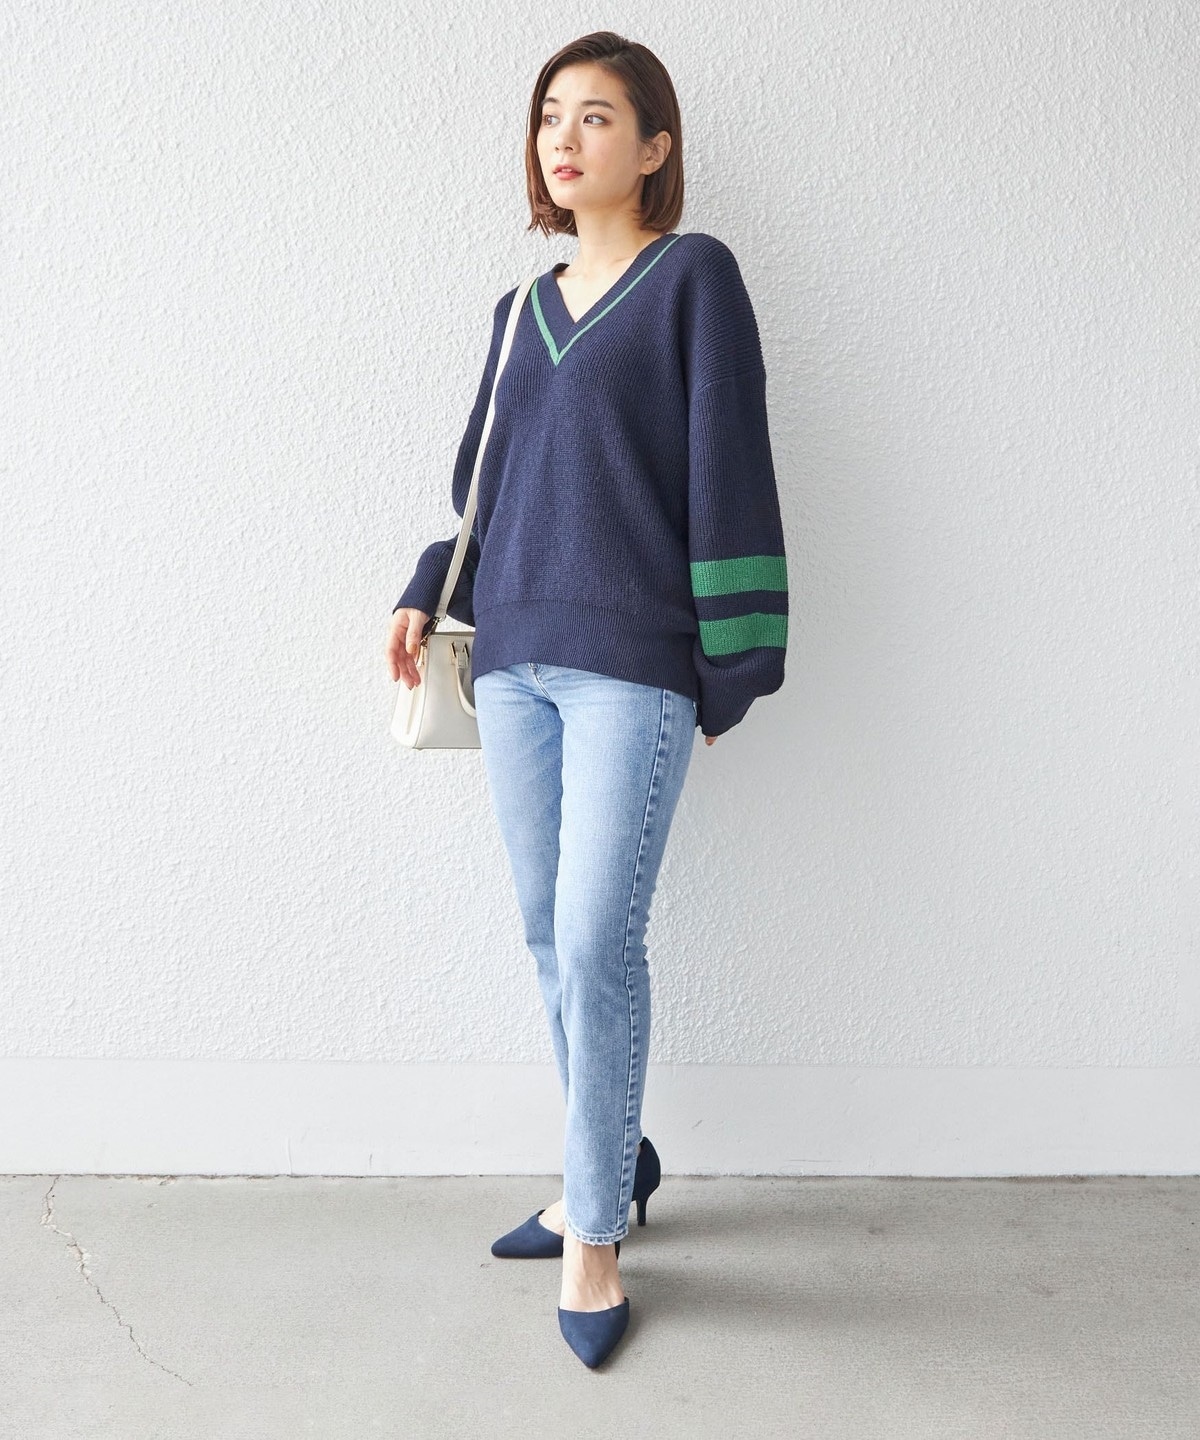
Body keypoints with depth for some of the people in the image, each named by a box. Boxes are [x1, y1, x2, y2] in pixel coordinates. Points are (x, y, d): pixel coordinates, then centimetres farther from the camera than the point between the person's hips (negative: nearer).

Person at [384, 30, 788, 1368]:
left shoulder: (693, 277, 1)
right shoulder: (521, 307, 18)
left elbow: (731, 476, -4)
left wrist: (733, 671, -8)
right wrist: (429, 593, 8)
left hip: (631, 666, -6)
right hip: (513, 661, 6)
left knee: (597, 943, -9)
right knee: (550, 937, 9)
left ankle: (594, 1234, 5)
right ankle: (607, 1170, 26)